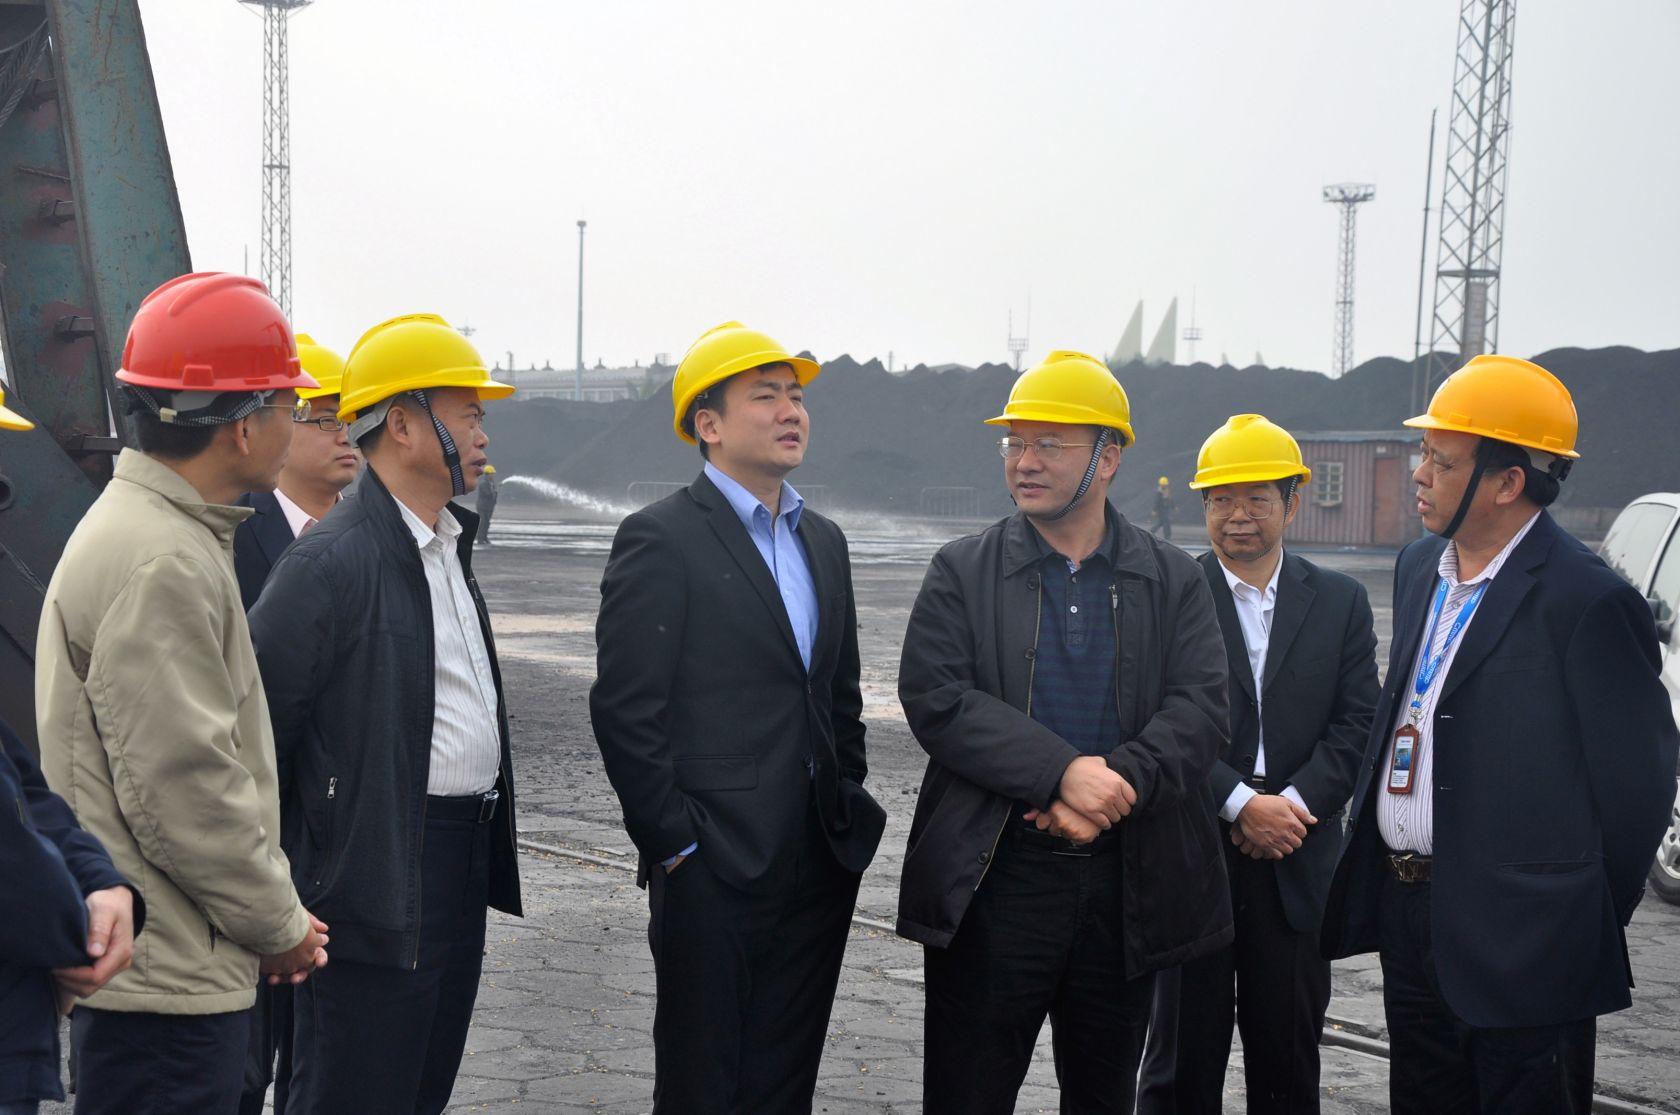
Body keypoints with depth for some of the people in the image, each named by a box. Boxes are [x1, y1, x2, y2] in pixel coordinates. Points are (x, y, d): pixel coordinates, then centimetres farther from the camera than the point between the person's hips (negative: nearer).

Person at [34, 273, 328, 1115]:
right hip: (163, 980, -10)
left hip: (176, 970, 10)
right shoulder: (161, 564, -19)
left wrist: (269, 912, 15)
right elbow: (184, 787, -22)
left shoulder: (151, 528, 14)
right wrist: (279, 924, -9)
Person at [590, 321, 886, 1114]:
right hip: (716, 868, -7)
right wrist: (673, 843, -13)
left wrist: (850, 810, 12)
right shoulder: (660, 539, -9)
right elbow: (625, 711, -12)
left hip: (820, 865, 7)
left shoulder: (823, 541, 15)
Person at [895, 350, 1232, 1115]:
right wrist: (1063, 772, -21)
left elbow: (1200, 711, -4)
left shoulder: (1174, 583, 7)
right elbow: (936, 700, -10)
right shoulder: (962, 573, 2)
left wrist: (1119, 781, -22)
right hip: (994, 880, -1)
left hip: (1126, 885, 2)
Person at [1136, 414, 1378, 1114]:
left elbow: (1354, 726, 2)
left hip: (1295, 866, 2)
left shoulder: (1340, 602, 9)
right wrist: (1240, 805, -17)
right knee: (1183, 1059, 5)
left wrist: (1294, 803, -12)